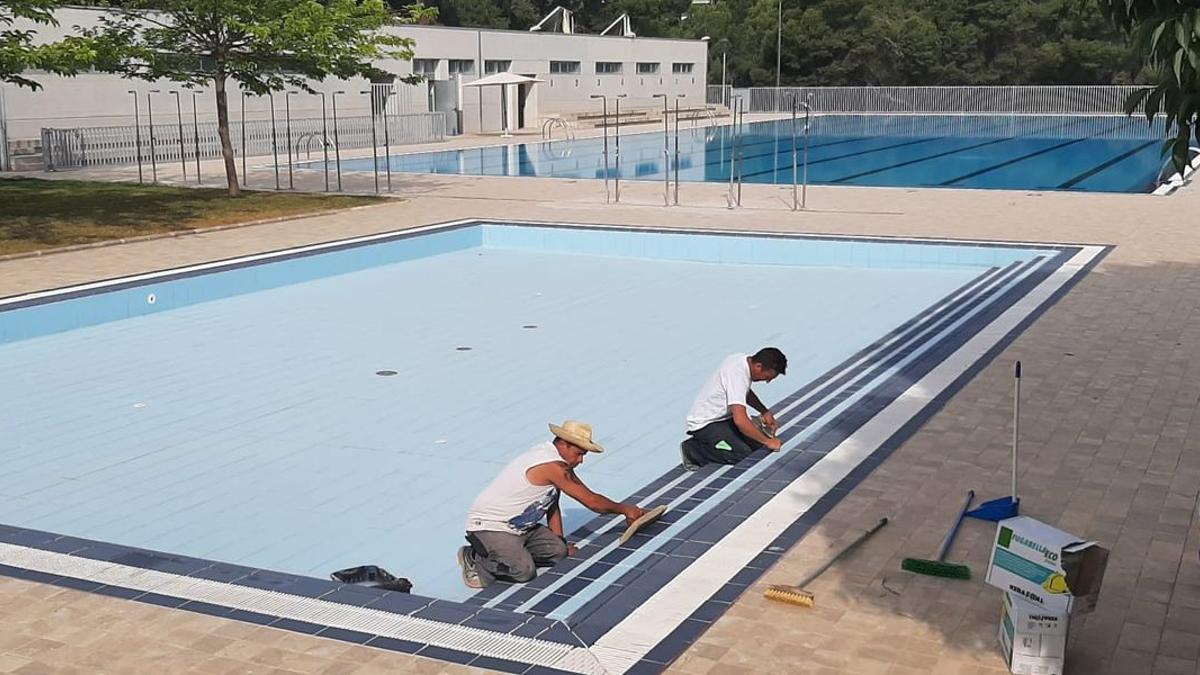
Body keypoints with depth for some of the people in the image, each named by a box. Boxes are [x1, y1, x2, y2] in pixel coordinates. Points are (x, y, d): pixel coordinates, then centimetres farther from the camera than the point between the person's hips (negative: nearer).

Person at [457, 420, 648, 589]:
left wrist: (560, 541, 11)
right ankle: (475, 559, -4)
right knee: (524, 572, -26)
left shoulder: (552, 454, 6)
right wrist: (625, 509, -4)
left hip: (517, 526, 10)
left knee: (557, 551, -3)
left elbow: (552, 502, 12)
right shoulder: (554, 467, -24)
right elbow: (591, 501, -18)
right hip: (489, 525, -10)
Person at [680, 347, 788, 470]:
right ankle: (692, 450, -7)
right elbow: (740, 421, -38)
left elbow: (746, 393, 23)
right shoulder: (738, 375, -30)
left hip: (721, 417, 10)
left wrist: (765, 412, 10)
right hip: (705, 423, -10)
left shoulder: (742, 359, -1)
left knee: (757, 442, -2)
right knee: (742, 453, -23)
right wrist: (768, 441, -27)